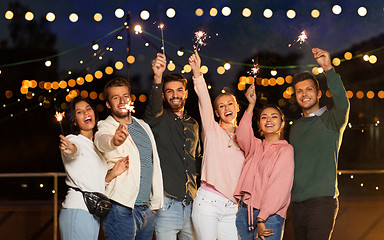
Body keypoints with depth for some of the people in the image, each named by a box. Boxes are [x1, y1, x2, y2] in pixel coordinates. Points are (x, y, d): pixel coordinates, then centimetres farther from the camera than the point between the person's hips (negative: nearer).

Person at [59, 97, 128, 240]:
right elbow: (75, 148, -29)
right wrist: (70, 148, -52)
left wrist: (113, 173, 1)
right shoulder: (74, 140, -3)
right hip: (78, 210, -8)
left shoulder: (96, 146, 20)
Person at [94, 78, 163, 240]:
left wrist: (155, 203, 16)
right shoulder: (106, 128, -5)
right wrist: (114, 140, -55)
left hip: (147, 210, 6)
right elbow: (102, 141, -31)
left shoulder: (143, 126, 14)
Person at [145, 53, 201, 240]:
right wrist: (158, 78, -40)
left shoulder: (193, 125, 18)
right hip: (167, 202, -5)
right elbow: (154, 109, -24)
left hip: (191, 203, 5)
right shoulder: (159, 120, 1)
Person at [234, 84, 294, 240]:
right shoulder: (256, 146, 18)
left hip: (269, 215, -5)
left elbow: (279, 186, -7)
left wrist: (261, 219, -16)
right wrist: (251, 105, -7)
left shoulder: (285, 150, 2)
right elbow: (242, 136, -4)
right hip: (244, 210, 5)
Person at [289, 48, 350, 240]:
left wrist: (328, 69, -32)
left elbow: (342, 104, -24)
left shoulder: (330, 120, -1)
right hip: (297, 204, 6)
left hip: (321, 202, -6)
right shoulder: (295, 127, 18)